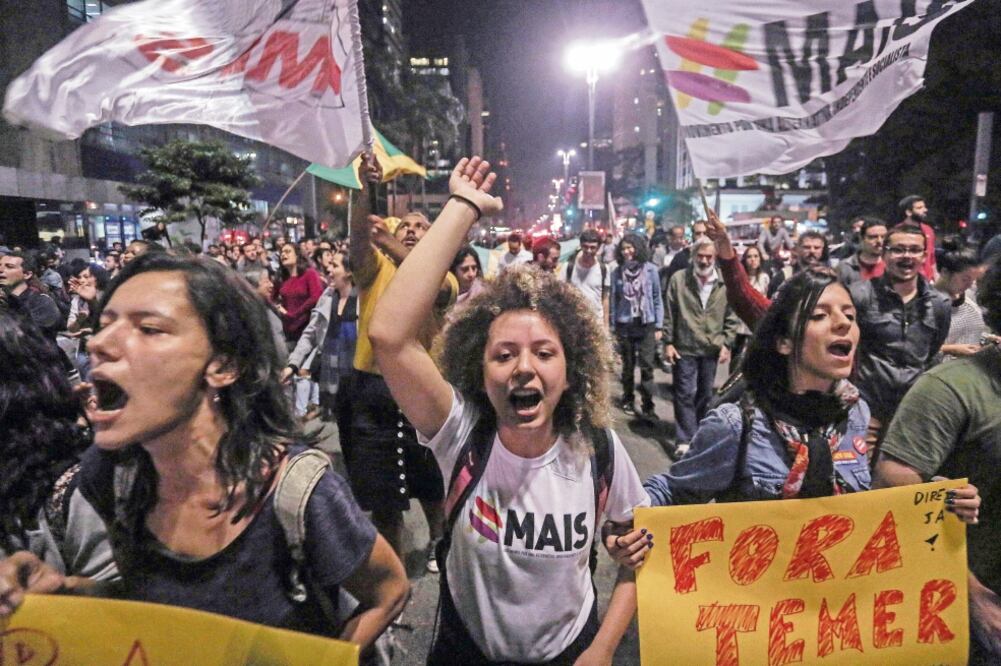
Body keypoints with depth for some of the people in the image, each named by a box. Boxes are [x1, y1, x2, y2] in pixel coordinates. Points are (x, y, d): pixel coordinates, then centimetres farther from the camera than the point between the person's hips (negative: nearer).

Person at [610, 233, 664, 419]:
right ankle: (628, 400, 27)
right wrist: (613, 327, 5)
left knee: (647, 366, -5)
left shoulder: (650, 269, -3)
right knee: (628, 365, 12)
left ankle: (648, 405, 2)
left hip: (646, 324, -1)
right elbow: (613, 300, 5)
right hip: (624, 325, 1)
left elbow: (657, 298, 1)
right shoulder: (617, 272, 0)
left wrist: (659, 326, -2)